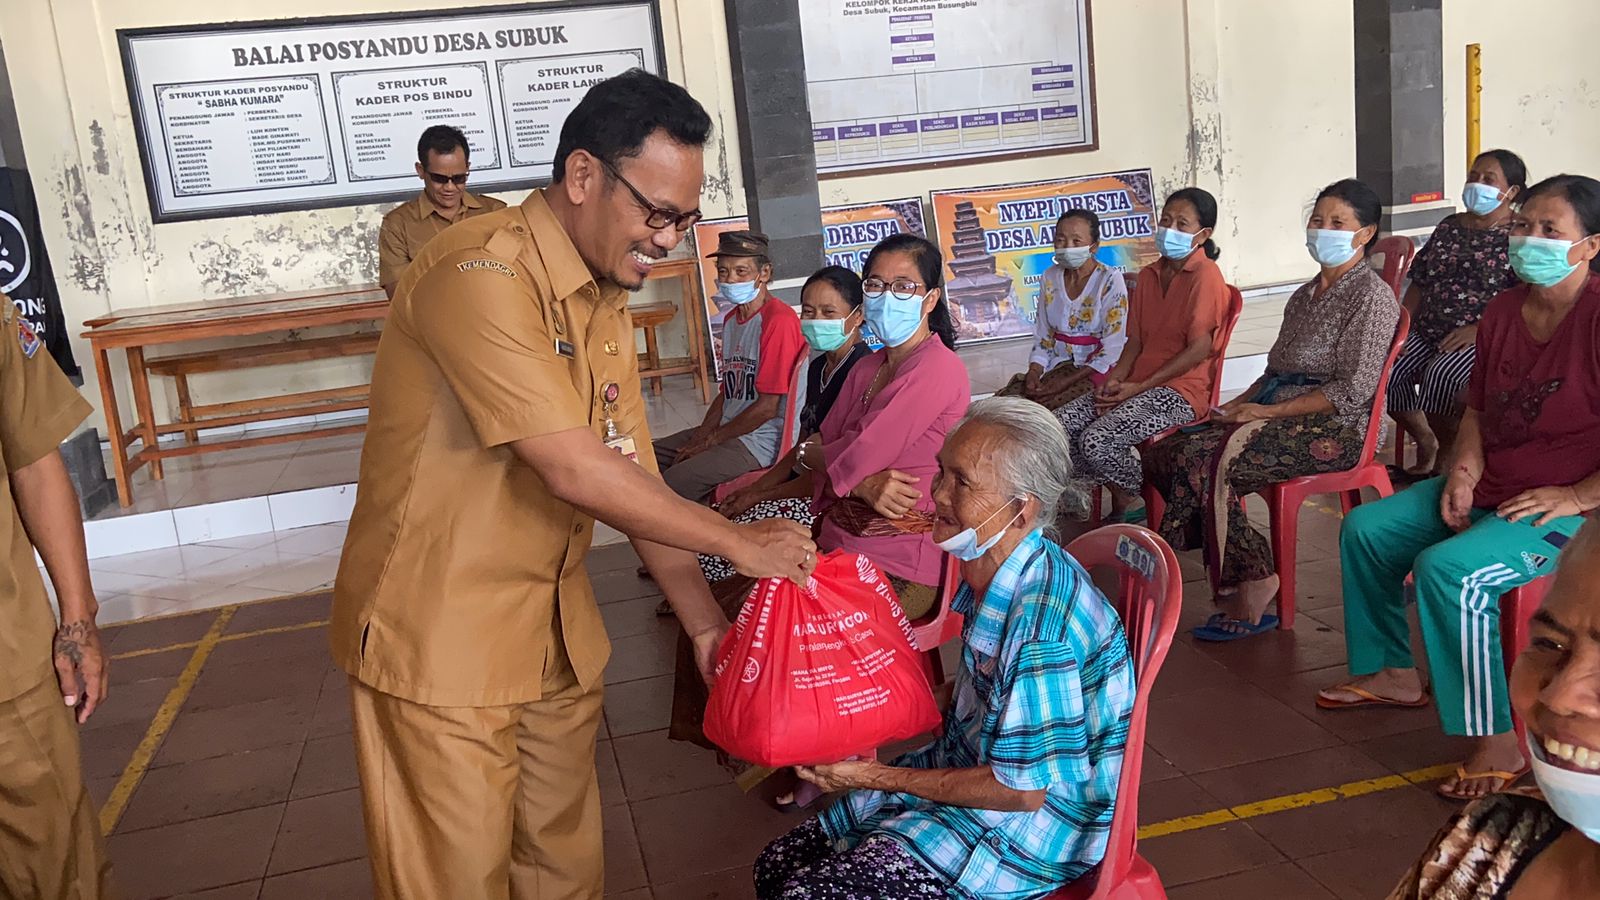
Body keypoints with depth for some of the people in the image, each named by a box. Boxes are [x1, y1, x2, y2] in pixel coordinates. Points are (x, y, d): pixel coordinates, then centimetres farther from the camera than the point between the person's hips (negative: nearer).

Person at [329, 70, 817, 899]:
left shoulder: (608, 306, 6)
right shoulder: (479, 273, -21)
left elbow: (633, 479, 6)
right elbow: (573, 471, -26)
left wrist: (705, 623, 0)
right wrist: (737, 541, -16)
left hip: (557, 634, 8)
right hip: (440, 639, -7)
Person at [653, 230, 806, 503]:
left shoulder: (779, 320, -17)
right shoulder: (731, 319, 15)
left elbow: (767, 407, -18)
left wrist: (709, 440, -9)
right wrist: (700, 436, 2)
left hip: (762, 440, -10)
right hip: (728, 430, 10)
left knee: (673, 483, -25)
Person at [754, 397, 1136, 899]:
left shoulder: (1044, 622, -30)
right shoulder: (991, 573, -2)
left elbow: (1022, 791, -23)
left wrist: (879, 777, -16)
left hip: (1030, 823, -8)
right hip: (969, 770, 8)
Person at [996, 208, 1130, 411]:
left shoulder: (1110, 281, -8)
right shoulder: (1050, 278, 8)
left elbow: (1111, 350, -12)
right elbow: (1042, 337, 12)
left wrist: (1067, 381, -19)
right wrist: (1034, 372, -8)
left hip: (1096, 369, -5)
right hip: (1059, 364, 5)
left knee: (1047, 407, -31)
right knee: (1004, 398, -21)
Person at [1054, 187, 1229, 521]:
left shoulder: (1206, 275, -8)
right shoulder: (1148, 275, 18)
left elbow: (1200, 348, -15)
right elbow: (1135, 340, 15)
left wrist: (1139, 386, -15)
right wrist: (1115, 380, -5)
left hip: (1181, 389, -8)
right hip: (1137, 384, 8)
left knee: (1097, 441, -27)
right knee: (1061, 424, -11)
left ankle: (1126, 507, 2)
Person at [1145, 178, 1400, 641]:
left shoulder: (1371, 296, -5)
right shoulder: (1306, 294, 22)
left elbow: (1353, 390, -14)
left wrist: (1266, 411, -17)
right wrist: (1238, 404, 4)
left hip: (1333, 428, -9)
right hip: (1274, 415, 9)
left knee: (1204, 462, -29)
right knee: (1165, 454, -14)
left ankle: (1247, 588, -13)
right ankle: (1246, 585, -13)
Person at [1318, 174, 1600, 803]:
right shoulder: (1503, 312, 7)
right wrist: (1464, 469, 0)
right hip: (1488, 488, 10)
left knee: (1448, 569, -32)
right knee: (1365, 528, 9)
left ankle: (1497, 743, -19)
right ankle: (1394, 673, 23)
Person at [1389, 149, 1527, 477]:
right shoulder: (1448, 228, 17)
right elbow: (1419, 283, 18)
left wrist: (1478, 329, -21)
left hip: (1486, 337, -6)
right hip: (1428, 332, 6)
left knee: (1442, 374, -35)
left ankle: (1445, 457, -10)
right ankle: (1425, 441, 2)